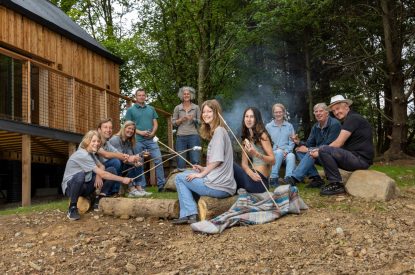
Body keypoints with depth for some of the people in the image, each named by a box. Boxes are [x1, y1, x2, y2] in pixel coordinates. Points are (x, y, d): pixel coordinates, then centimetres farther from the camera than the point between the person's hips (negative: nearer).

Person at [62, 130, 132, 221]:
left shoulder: (91, 153, 6)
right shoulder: (82, 155, -23)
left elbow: (101, 166, 8)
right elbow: (102, 174, -26)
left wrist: (98, 176, -16)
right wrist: (122, 179, -25)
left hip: (86, 186, 8)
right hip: (70, 186, -8)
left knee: (112, 170, -3)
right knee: (80, 175, -43)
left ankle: (98, 202, -4)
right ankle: (72, 207, -20)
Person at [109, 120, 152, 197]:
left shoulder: (129, 142, 13)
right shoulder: (115, 139, -12)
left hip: (124, 165, 8)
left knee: (138, 165, -13)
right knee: (131, 164, -28)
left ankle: (139, 188, -23)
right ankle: (131, 190, -31)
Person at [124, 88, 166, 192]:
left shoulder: (151, 109, 13)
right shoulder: (131, 110, 4)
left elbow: (155, 123, 12)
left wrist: (152, 133, -8)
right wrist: (140, 132, -14)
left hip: (151, 139, 2)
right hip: (138, 140, -2)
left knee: (158, 160, -4)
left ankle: (161, 185, 2)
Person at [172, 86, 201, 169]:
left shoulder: (196, 107, 7)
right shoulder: (177, 108, 8)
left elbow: (200, 121, 8)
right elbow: (173, 122, 8)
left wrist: (193, 119, -10)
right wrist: (181, 119, -9)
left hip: (193, 135, 0)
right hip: (181, 137, 1)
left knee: (195, 161, -5)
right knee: (180, 162, 0)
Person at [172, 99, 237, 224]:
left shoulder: (219, 131, -10)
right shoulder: (214, 132, 19)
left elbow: (217, 160, -17)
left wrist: (201, 174, -9)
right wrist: (204, 169, 11)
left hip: (219, 187, -10)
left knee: (179, 178, 3)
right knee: (188, 174, 22)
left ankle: (191, 214, 0)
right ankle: (186, 215, 15)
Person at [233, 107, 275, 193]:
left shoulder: (262, 135, -6)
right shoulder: (246, 138, 14)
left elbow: (273, 160, -11)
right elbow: (244, 163, 5)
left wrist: (256, 154, -28)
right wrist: (251, 173, -16)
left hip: (260, 180, -7)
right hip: (255, 178, 7)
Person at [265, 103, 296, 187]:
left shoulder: (289, 126, 15)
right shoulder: (268, 126, 11)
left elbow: (292, 142, 8)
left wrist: (286, 151, -10)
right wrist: (276, 149, -11)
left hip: (287, 152, 1)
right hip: (273, 153, -1)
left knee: (291, 156, -34)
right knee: (279, 152, -36)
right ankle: (273, 179, -34)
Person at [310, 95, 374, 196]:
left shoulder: (353, 118, -11)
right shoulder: (347, 120, 20)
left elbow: (338, 143, -18)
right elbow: (340, 144, 12)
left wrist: (320, 151, -8)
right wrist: (319, 150, 0)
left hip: (361, 159, -10)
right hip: (356, 158, 10)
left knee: (324, 151, -21)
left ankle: (336, 185, -14)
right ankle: (333, 182, 9)